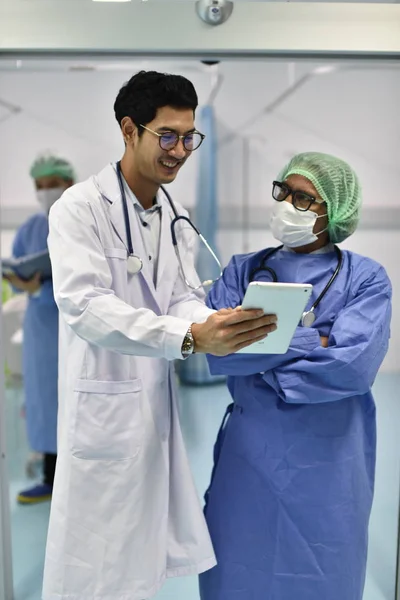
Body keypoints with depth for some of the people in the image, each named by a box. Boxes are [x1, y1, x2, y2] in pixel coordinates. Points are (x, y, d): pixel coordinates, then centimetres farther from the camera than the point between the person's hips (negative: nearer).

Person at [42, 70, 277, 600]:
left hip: (158, 399, 6)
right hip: (104, 405, -6)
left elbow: (183, 296, 3)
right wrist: (190, 336, -37)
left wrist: (218, 323, -21)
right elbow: (84, 306, -25)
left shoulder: (176, 216, 10)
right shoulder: (80, 208, -12)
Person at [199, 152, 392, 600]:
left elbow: (353, 364, -20)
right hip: (247, 456, 2)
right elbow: (219, 349, -12)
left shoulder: (365, 279, -5)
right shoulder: (243, 270, 3)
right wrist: (312, 339, -14)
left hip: (326, 462, -2)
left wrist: (255, 350, -14)